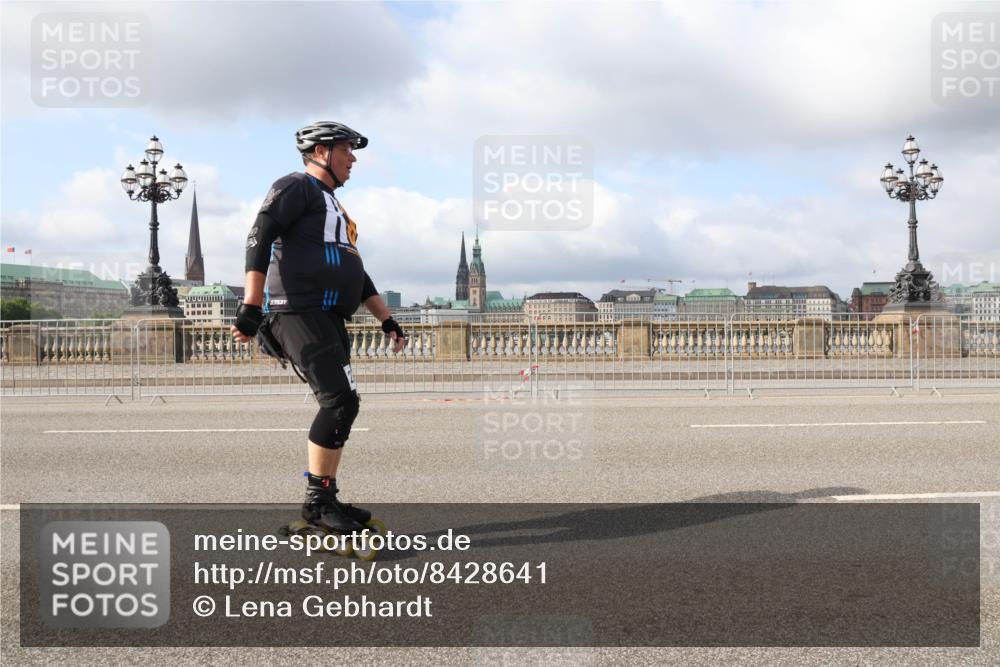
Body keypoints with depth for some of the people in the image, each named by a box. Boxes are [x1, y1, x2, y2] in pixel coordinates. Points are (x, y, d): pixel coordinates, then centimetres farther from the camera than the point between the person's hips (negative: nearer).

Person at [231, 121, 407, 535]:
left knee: (339, 407, 9)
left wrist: (387, 320, 26)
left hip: (328, 320, 10)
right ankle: (317, 501, -7)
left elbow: (357, 275, 31)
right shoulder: (296, 187, -1)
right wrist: (251, 306, -24)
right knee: (341, 402, -17)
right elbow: (259, 238, -15)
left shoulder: (334, 207, 28)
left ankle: (325, 501, 16)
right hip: (299, 313, -10)